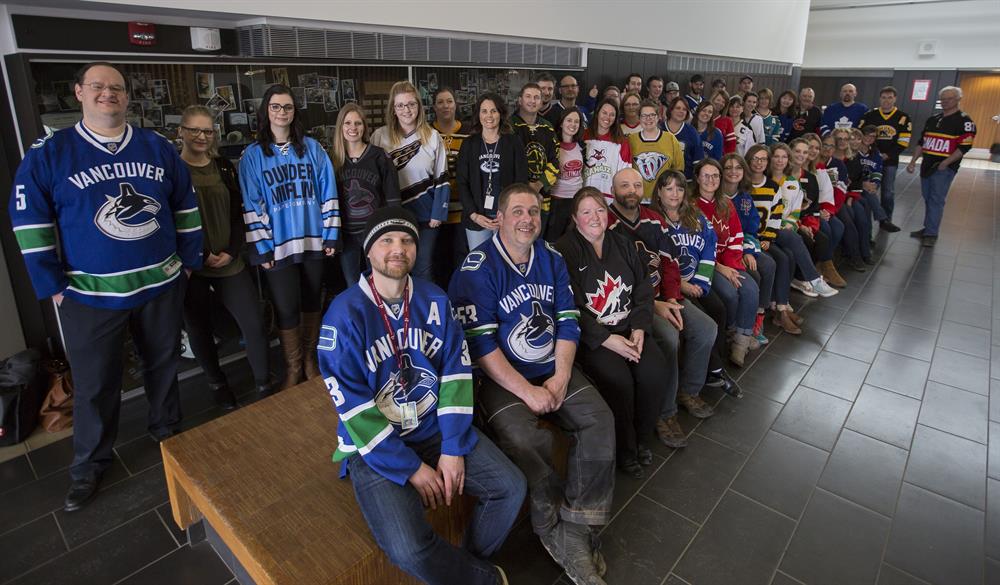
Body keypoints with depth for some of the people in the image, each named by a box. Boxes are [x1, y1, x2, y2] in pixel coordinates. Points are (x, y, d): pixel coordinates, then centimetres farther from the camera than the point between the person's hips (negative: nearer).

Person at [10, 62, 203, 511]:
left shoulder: (158, 148, 3)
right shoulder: (48, 153, -4)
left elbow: (185, 206, 9)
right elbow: (30, 223, -4)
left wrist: (188, 260, 5)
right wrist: (53, 286, -7)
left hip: (162, 285, 2)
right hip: (90, 295, -2)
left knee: (163, 365, 18)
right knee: (94, 384, 8)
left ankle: (167, 431, 39)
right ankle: (89, 466, 27)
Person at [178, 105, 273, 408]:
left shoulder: (224, 167, 9)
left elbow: (237, 213, 9)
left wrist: (232, 252, -4)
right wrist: (201, 255, -12)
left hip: (230, 262, 3)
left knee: (255, 325, -1)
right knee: (199, 330, 10)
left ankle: (264, 385, 16)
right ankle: (217, 384, 31)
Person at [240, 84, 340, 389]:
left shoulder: (312, 148, 6)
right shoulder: (253, 155, 1)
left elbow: (327, 191, 5)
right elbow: (251, 205, -2)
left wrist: (331, 234, 0)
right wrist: (262, 248, -7)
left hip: (312, 240, 2)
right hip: (278, 245, -2)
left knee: (312, 302, 12)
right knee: (286, 308, 2)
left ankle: (310, 359, 30)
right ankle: (292, 368, 21)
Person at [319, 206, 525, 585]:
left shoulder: (434, 301, -1)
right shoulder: (345, 314, -15)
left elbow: (457, 372, -1)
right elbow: (354, 408, -16)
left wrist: (453, 449, -10)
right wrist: (411, 468, -15)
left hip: (436, 428, 5)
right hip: (376, 444, -4)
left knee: (510, 487, -5)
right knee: (409, 550, -22)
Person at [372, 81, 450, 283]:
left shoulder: (433, 137, 1)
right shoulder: (380, 137, 0)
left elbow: (442, 179, 2)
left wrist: (438, 215, -5)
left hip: (425, 215, 0)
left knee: (423, 269, 7)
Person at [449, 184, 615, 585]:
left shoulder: (551, 259, 7)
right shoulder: (477, 269, -11)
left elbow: (568, 321, 6)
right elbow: (480, 343, -16)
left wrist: (561, 376, -9)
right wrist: (527, 391, -19)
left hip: (553, 370, 6)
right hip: (500, 377, -5)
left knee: (600, 421, -13)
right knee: (527, 441, -28)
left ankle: (574, 529, -3)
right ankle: (555, 531, -2)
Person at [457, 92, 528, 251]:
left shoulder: (514, 142, 4)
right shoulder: (469, 144, 8)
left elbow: (521, 181, 2)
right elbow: (462, 183, 5)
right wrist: (474, 215, -7)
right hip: (476, 218, 1)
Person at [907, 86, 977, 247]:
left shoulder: (964, 121, -6)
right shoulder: (932, 119, 14)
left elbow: (964, 147, -13)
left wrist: (945, 163, -21)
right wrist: (913, 161, 11)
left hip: (944, 168, -7)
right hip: (926, 166, 7)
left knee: (936, 200, -7)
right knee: (927, 199, 11)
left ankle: (931, 234, -4)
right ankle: (928, 228, 21)